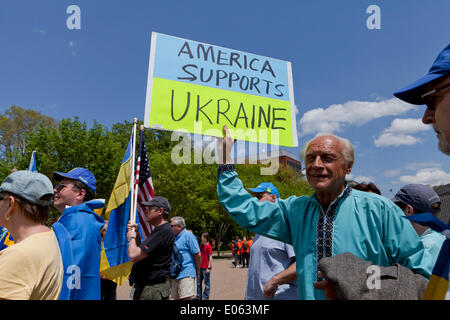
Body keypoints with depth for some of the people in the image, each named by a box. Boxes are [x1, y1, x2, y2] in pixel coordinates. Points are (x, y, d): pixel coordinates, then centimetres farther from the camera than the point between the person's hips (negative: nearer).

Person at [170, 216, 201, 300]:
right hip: (175, 274, 8)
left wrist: (197, 272, -6)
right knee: (176, 298, 13)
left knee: (186, 298, -9)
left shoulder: (188, 235, -9)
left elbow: (197, 255, -12)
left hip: (186, 274, -8)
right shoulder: (174, 237, 15)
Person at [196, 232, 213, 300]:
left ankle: (205, 297, 13)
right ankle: (198, 297, 25)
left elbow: (210, 257, -14)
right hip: (200, 266, 8)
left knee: (206, 283, 3)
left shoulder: (209, 246, -13)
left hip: (206, 268, -8)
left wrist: (209, 267, -17)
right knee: (198, 282, 14)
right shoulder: (201, 245, 8)